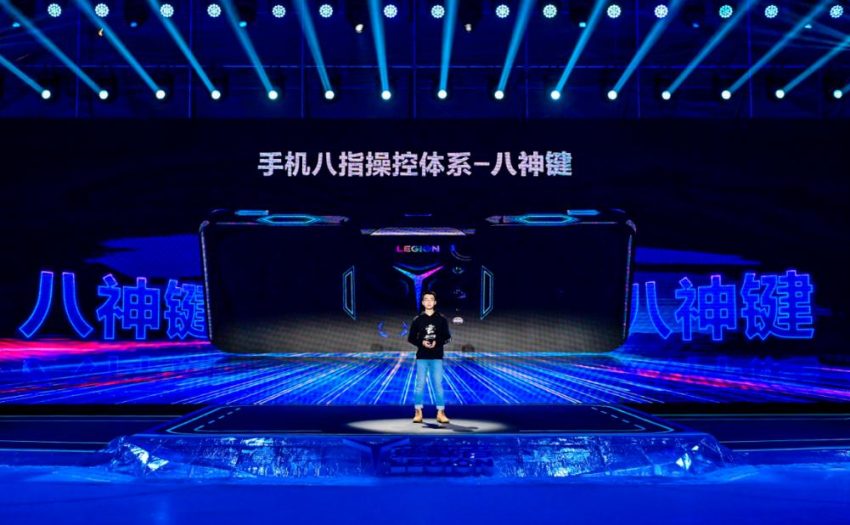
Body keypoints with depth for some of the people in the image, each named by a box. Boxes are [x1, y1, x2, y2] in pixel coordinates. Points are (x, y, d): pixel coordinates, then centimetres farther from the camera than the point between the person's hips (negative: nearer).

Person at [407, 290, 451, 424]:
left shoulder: (441, 319, 4)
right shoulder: (417, 319, 4)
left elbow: (447, 337, 5)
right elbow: (411, 338, 6)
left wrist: (437, 343, -13)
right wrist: (421, 342, -12)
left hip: (437, 357, 0)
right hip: (422, 357, 0)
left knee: (438, 384, -1)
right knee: (419, 384, 0)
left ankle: (441, 413, 2)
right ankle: (418, 413, 6)